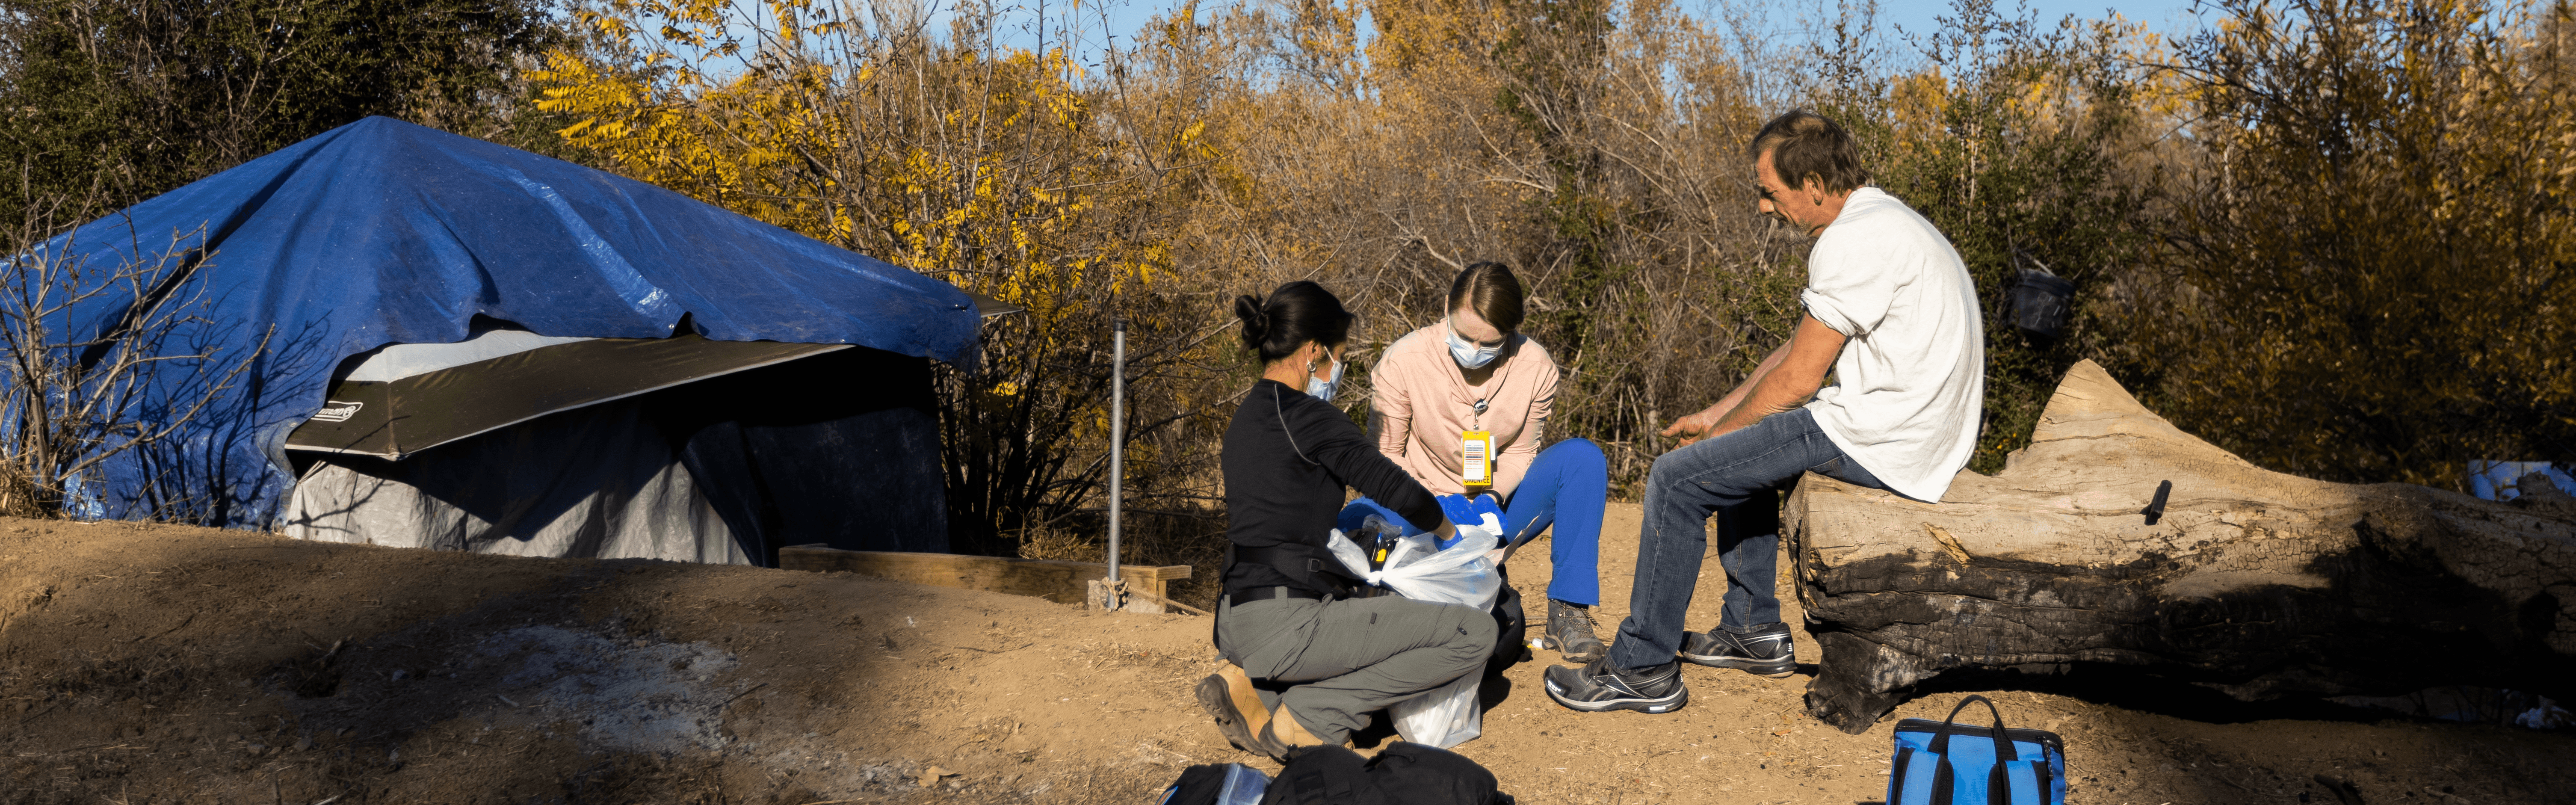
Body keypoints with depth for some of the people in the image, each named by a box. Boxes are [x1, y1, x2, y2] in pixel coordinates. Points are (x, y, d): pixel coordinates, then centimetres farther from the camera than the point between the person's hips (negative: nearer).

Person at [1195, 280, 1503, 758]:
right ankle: (1303, 718, -8)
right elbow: (1394, 491, -13)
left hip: (1236, 625, 10)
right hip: (1285, 624, -10)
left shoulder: (1247, 418, 20)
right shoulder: (1305, 415, -8)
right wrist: (1454, 534, 6)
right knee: (1475, 633, -9)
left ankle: (1257, 694, 10)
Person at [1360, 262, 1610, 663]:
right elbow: (1385, 453, -7)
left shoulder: (1536, 368, -11)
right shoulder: (1404, 361, -16)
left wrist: (1493, 496, -23)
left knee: (1582, 457, -23)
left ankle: (1567, 610, -23)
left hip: (1496, 513, 2)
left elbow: (1520, 452, -1)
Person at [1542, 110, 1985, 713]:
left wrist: (1718, 430, -1)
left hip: (1879, 439, -11)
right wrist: (1717, 415, 15)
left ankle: (1643, 669, -1)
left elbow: (1798, 378, -16)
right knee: (1735, 450, 28)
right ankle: (1754, 631, 29)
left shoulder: (1857, 241, -18)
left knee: (1677, 478, -9)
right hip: (1913, 424, 11)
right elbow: (1800, 350, 19)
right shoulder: (1879, 220, 15)